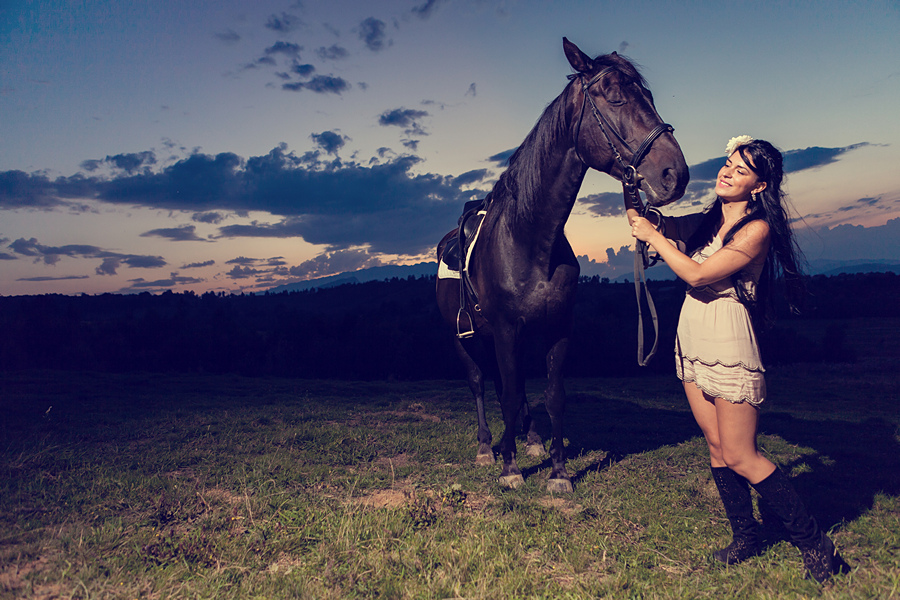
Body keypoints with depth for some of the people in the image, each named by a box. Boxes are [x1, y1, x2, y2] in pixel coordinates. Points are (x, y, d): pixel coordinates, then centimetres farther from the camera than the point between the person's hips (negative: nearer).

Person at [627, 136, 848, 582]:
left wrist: (653, 236, -12)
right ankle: (745, 536, 31)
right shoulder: (706, 222, 10)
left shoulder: (756, 229, -12)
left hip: (729, 347, -7)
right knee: (716, 447, 14)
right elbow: (639, 216, 16)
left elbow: (697, 275, -20)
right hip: (691, 345, 7)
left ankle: (814, 543, 18)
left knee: (740, 457, -1)